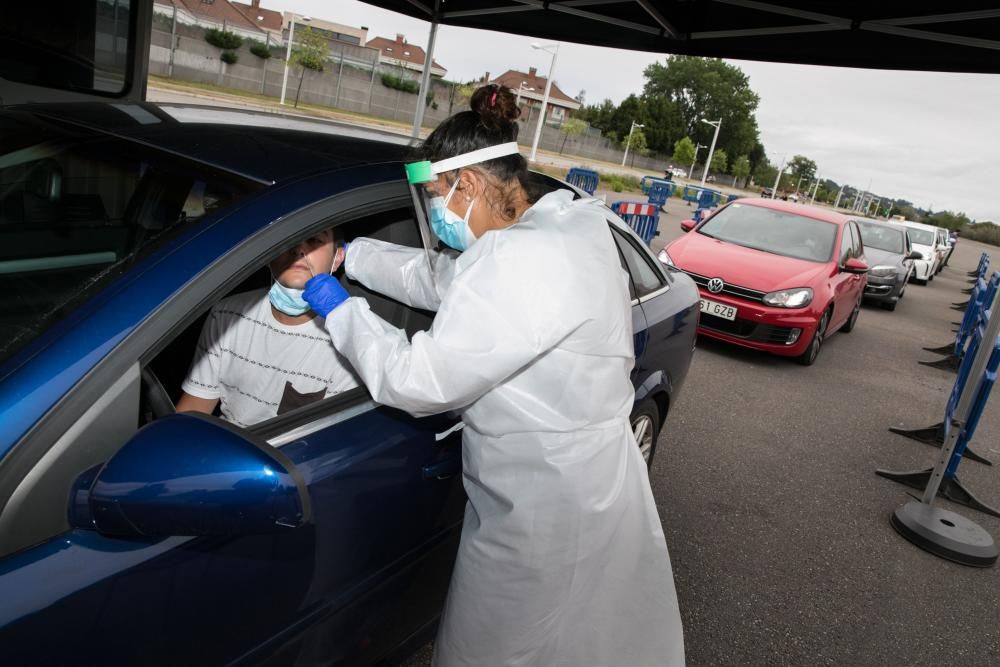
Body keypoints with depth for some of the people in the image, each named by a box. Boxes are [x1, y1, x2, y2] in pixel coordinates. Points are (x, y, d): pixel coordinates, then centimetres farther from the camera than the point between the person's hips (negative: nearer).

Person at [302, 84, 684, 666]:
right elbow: (443, 278, 12)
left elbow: (420, 381, -24)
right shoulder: (568, 226, 3)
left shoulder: (521, 261, -28)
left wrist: (336, 307, -10)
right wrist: (348, 253, 11)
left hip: (550, 519, -8)